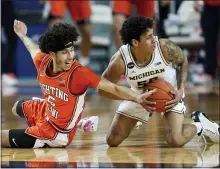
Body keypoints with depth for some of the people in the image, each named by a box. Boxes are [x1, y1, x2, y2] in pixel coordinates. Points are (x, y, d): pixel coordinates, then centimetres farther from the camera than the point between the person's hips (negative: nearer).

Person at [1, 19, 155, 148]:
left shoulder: (79, 73, -34)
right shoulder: (43, 62, -16)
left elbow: (114, 88, -38)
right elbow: (35, 49, 10)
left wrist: (137, 97, -54)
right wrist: (23, 36, 28)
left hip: (55, 134, -6)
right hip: (46, 112, 6)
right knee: (18, 107, 40)